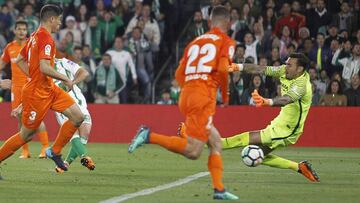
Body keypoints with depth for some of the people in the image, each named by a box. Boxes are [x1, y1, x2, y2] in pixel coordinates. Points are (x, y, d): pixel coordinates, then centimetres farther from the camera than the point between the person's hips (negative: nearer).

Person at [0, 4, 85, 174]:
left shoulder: (35, 36, 11)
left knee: (78, 117, 1)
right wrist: (65, 79, -17)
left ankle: (55, 151, 11)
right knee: (25, 135, 1)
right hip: (37, 93, -9)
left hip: (49, 89, 9)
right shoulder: (46, 39, -18)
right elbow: (44, 68, -28)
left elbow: (19, 60, 20)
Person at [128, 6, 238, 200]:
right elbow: (222, 69, -14)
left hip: (186, 96, 8)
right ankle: (149, 136, -20)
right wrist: (225, 95, 1)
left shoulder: (195, 42, 21)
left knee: (216, 143, 15)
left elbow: (179, 75, 17)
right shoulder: (226, 42, 4)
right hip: (204, 96, -8)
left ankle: (219, 189, 9)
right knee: (193, 151, -11)